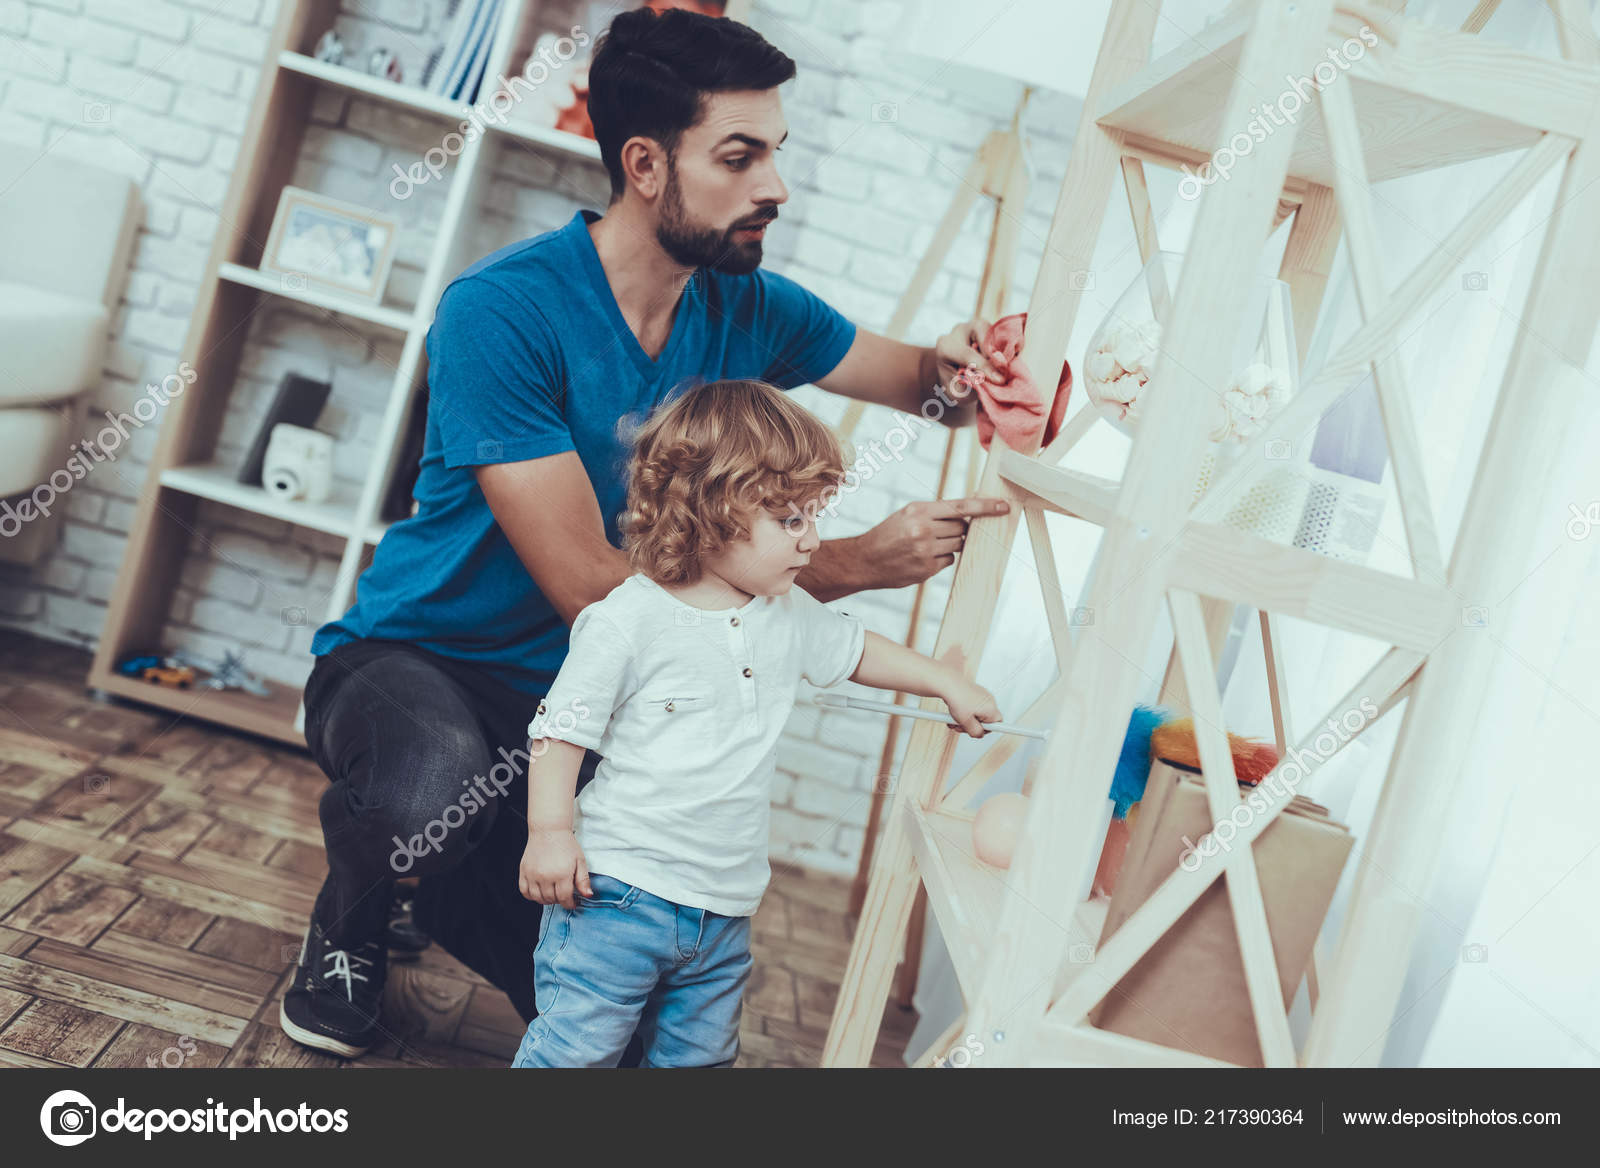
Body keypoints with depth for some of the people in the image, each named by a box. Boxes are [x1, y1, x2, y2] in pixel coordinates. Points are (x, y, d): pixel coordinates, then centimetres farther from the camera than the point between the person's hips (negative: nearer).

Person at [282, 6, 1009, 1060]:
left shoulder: (747, 310, -4)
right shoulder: (503, 310, -24)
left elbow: (926, 379, 9)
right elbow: (592, 585, -28)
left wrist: (959, 370, -19)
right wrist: (857, 564, -29)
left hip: (567, 697, 5)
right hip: (414, 657, -5)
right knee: (435, 787, -41)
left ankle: (449, 889, 25)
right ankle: (352, 920, -1)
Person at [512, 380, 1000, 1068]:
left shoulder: (789, 616, 7)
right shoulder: (627, 619, -14)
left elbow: (855, 649, 26)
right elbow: (561, 727, -10)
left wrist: (949, 685, 28)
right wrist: (549, 831, -16)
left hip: (724, 910, 6)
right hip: (618, 889, -6)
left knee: (699, 1055, 13)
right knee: (578, 1050, -5)